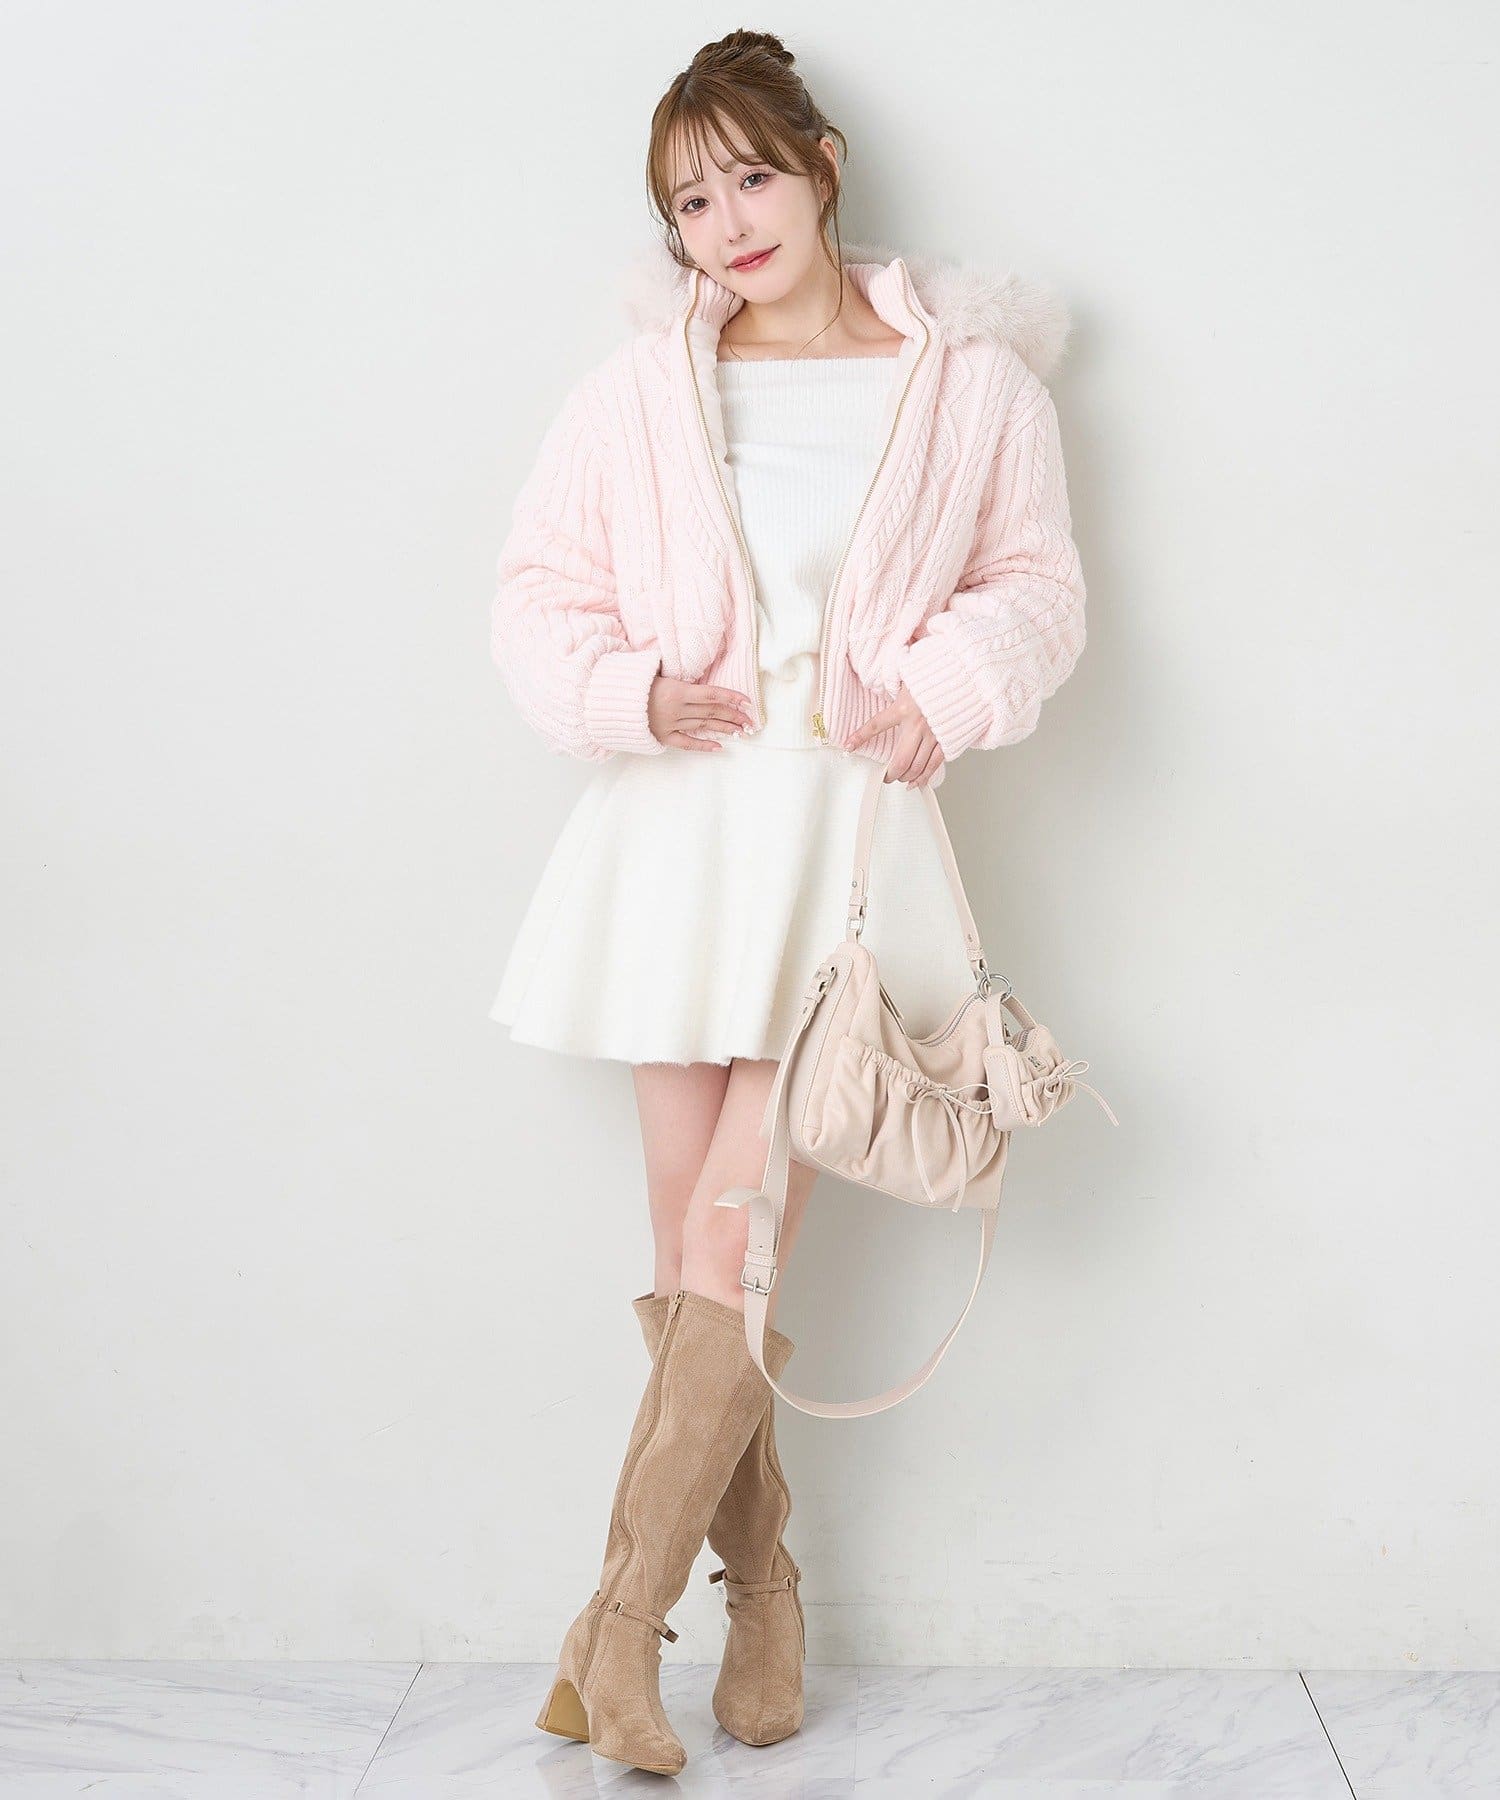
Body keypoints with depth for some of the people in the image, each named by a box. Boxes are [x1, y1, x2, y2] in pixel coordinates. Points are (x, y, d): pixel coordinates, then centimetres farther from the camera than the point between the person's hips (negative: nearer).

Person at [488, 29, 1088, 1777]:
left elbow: (1038, 585, 9)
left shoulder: (970, 382, 4)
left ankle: (618, 1621, 6)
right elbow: (538, 595, 9)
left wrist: (946, 687, -10)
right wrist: (629, 690, -10)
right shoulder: (638, 388, 7)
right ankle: (761, 1583, 25)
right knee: (694, 1262, 5)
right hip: (676, 829, 2)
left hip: (852, 832, -2)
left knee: (728, 1257, -8)